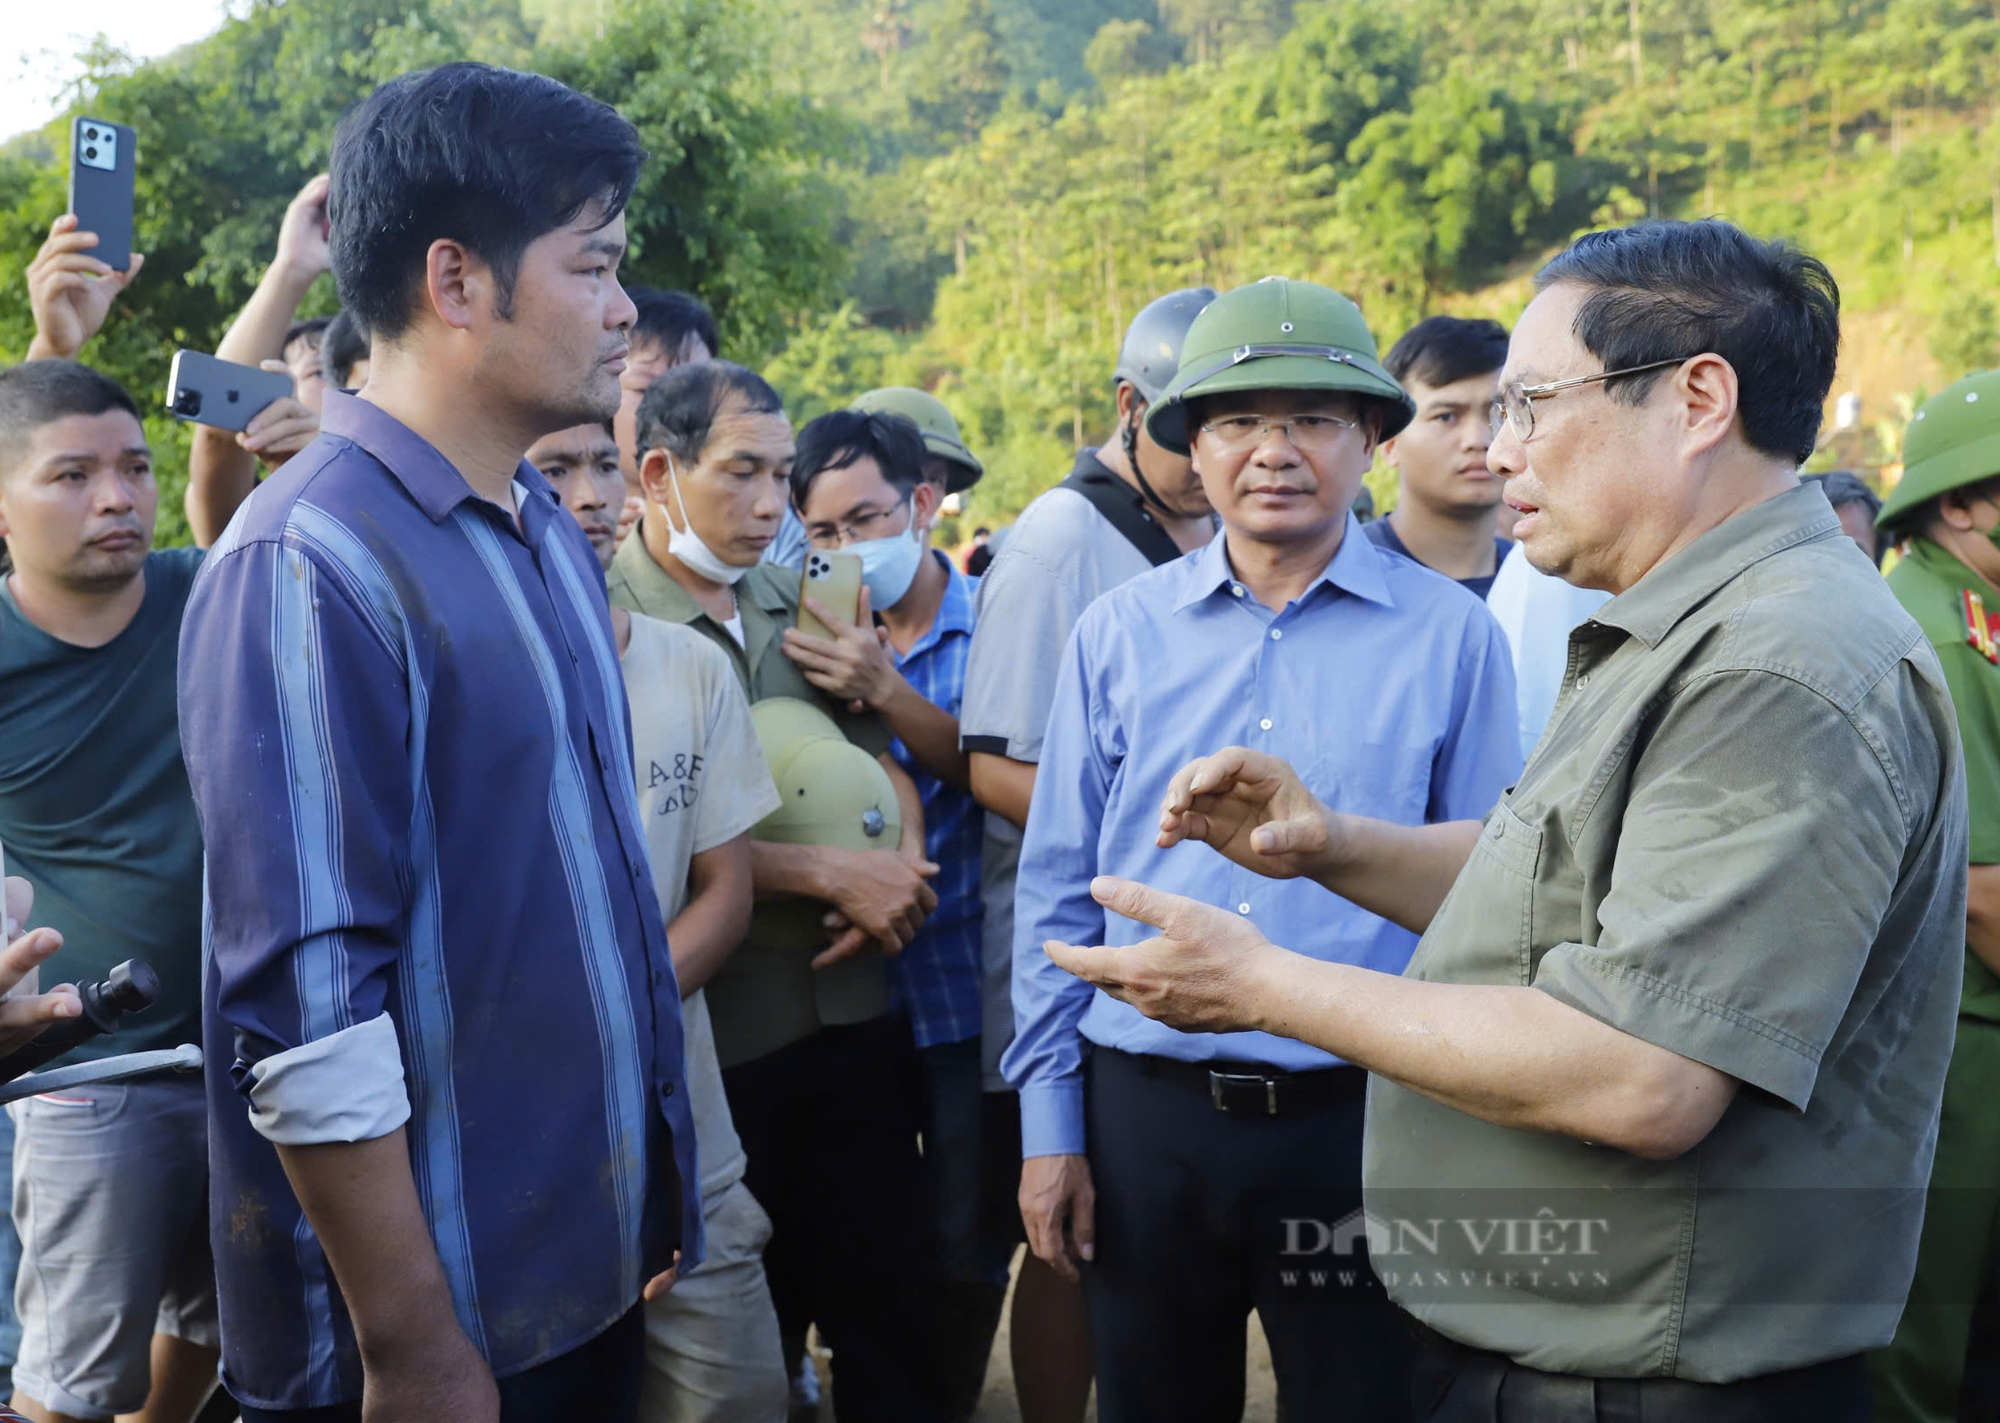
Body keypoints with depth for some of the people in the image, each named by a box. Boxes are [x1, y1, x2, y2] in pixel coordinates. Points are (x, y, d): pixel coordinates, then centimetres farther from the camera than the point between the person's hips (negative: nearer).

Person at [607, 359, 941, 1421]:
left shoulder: (800, 605, 8)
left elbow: (881, 764, 12)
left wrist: (902, 870, -9)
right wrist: (833, 873, -15)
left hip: (857, 1010, 5)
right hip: (716, 1039, -5)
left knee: (885, 1303, 13)